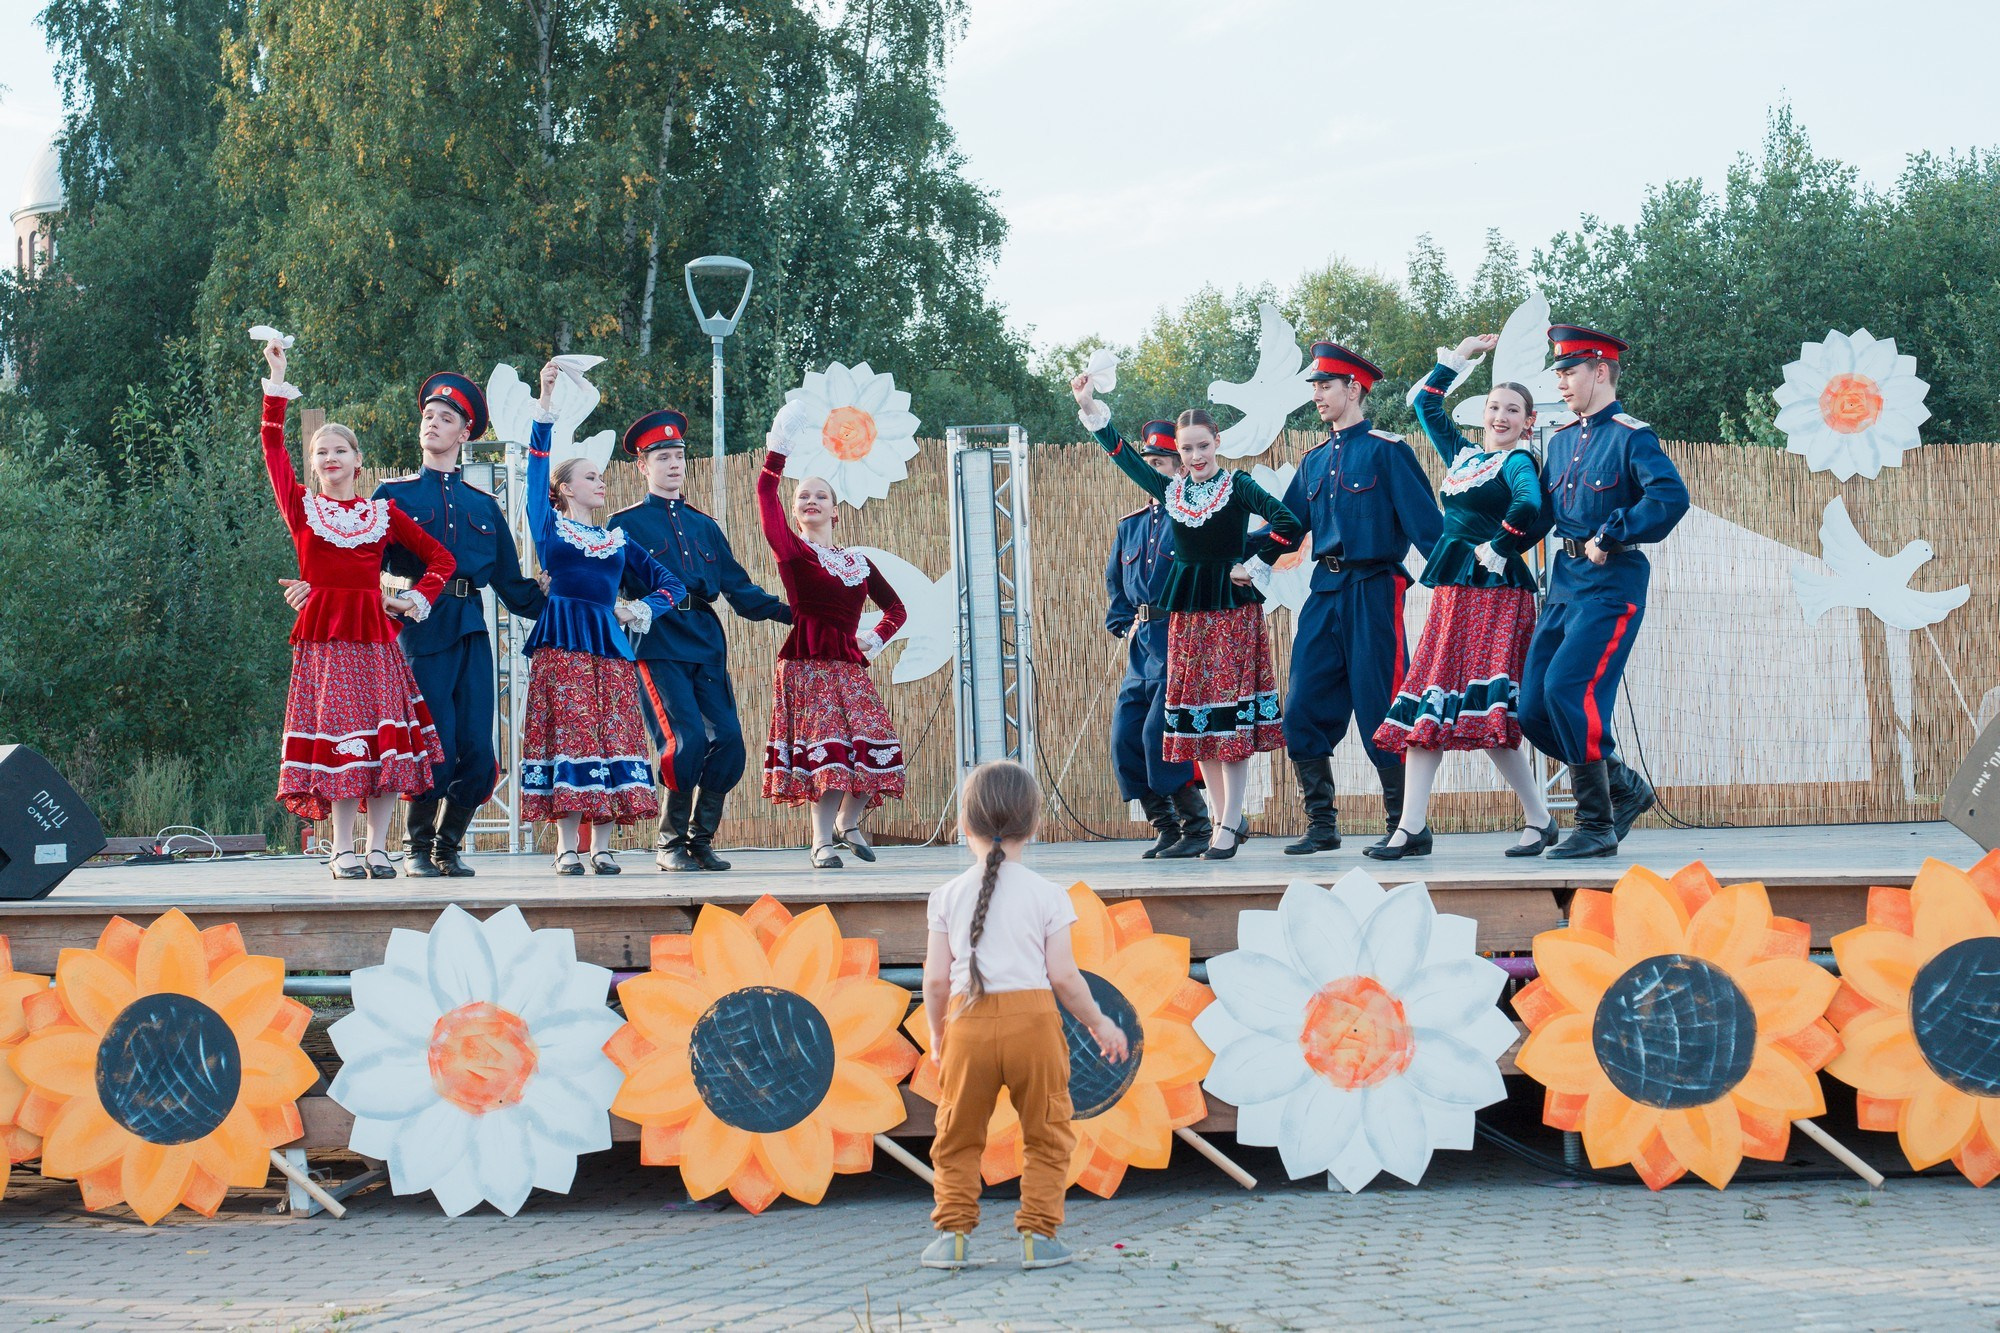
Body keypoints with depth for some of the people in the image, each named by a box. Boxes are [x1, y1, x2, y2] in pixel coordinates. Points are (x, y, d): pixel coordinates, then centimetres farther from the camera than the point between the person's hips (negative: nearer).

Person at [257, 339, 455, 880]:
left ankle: (378, 847, 6)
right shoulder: (302, 507, 7)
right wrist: (277, 382, -3)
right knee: (337, 735, -5)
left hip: (374, 632, 2)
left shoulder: (383, 513, 11)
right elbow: (273, 448, -1)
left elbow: (440, 557, 15)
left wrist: (419, 598, 1)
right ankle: (342, 850, 1)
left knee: (386, 738, -2)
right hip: (323, 633, -2)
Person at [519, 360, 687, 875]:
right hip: (562, 640, -3)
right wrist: (547, 401, -5)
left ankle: (602, 846, -2)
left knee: (612, 737, -3)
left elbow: (670, 583, 16)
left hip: (609, 641, 3)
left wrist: (645, 607, -5)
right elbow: (536, 465, 1)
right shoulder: (549, 526, 11)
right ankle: (567, 847, -8)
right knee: (568, 734, -9)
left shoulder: (618, 541, 19)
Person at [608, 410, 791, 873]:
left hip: (706, 643, 5)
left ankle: (699, 839, 9)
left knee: (729, 740, -5)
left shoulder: (704, 526, 21)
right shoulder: (627, 525, 7)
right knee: (687, 739, -17)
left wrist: (790, 611, 7)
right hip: (659, 644, -5)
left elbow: (738, 587, 18)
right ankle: (670, 842, -2)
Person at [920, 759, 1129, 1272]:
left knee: (958, 1137, 14)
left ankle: (953, 1232, 10)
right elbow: (1063, 976, -2)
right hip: (1032, 1018, -1)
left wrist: (937, 1036, 18)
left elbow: (936, 979, 3)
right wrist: (1099, 1023, 12)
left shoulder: (947, 896, 4)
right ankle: (1037, 1234, 6)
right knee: (1046, 1135, 10)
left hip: (969, 1023, 1)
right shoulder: (1047, 895, -1)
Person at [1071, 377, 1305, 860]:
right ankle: (1225, 817, 17)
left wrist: (1248, 561, -11)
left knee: (1232, 716, -6)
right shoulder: (1170, 491, 10)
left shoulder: (1238, 486, -4)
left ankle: (1227, 825, -5)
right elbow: (1122, 453, 12)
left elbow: (1289, 525, -13)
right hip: (1187, 612, 5)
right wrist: (1090, 408, 5)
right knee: (1195, 718, 6)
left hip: (1233, 609, -5)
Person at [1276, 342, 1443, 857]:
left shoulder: (1386, 449, -4)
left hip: (1373, 590, -6)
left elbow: (1425, 522, -9)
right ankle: (1322, 826, 10)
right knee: (1303, 712, 1)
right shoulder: (1315, 459, 15)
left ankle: (1403, 826, 7)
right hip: (1325, 591, 6)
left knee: (1379, 712, -4)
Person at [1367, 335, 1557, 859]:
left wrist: (1497, 550, -16)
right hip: (1452, 591, 8)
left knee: (1488, 712, -13)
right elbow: (1426, 405, 29)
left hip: (1495, 592, -8)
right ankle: (1412, 828, 2)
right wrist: (1459, 357, 26)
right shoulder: (1463, 455, 18)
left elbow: (1529, 507, -26)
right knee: (1428, 702, 3)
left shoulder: (1518, 462, -5)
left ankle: (1540, 821, -2)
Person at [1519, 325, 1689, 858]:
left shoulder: (1631, 436, -7)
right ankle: (1626, 788, 19)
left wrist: (1608, 538, -20)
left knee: (1567, 688, -18)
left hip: (1611, 584, -8)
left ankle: (1597, 826, -8)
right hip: (1565, 583, 8)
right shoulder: (1561, 442, 16)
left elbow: (1671, 496, -21)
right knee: (1533, 708, 1)